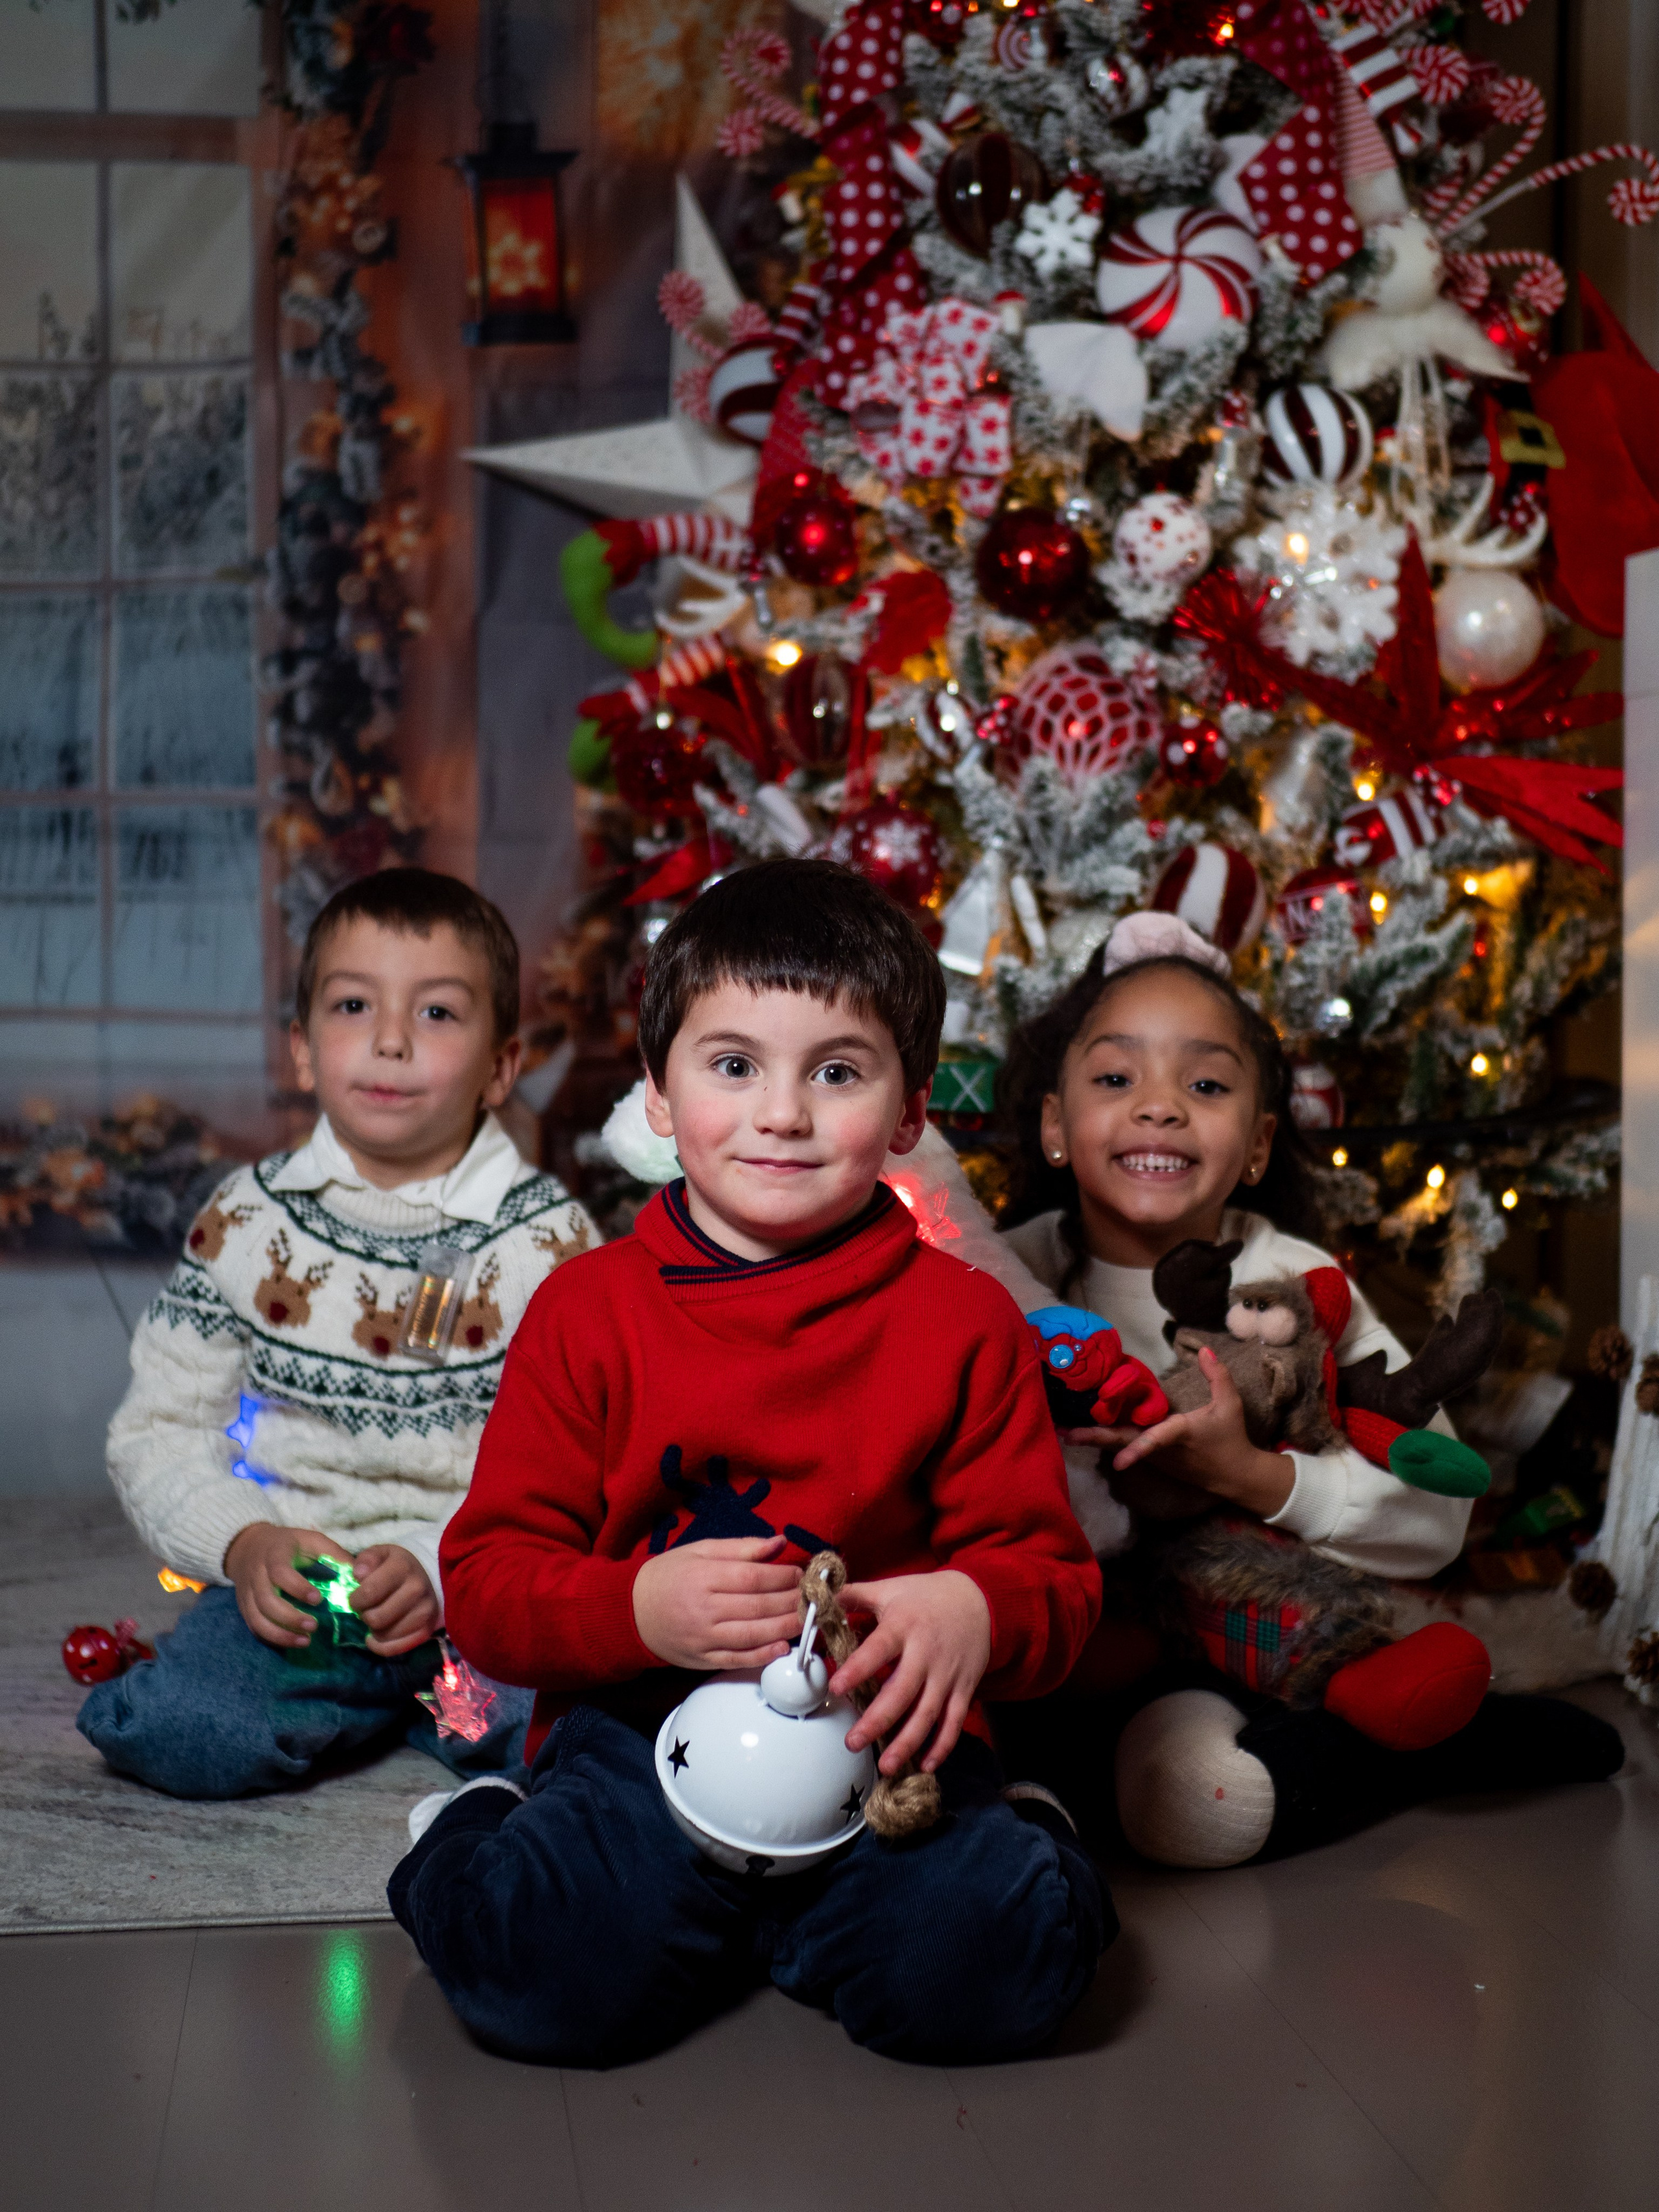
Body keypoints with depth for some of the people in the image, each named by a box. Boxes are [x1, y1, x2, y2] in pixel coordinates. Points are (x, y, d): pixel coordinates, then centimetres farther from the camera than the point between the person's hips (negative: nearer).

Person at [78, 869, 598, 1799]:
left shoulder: (547, 1237, -1)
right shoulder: (247, 1223, 5)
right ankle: (365, 1700, 3)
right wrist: (243, 1542, -11)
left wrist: (444, 1564, -19)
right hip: (289, 1577, 1)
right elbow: (161, 1427, 8)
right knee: (170, 1732, -26)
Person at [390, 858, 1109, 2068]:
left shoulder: (966, 1322, 4)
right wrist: (637, 1607, -21)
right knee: (550, 1977, -26)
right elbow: (489, 1580, 0)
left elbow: (1051, 1573, 4)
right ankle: (487, 1840, 7)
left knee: (982, 1971, -27)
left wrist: (974, 1615, -21)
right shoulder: (587, 1310, 3)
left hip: (881, 1744, 0)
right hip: (640, 1733, 0)